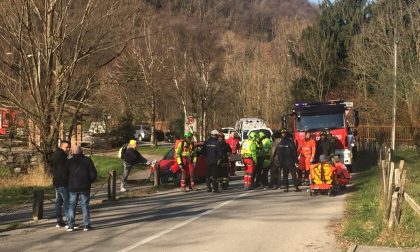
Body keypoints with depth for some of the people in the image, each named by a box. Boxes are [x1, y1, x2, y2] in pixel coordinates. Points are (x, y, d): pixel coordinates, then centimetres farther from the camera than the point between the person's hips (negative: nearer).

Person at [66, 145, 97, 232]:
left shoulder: (69, 162, -1)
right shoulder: (87, 160, -2)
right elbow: (93, 174, -4)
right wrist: (89, 181, 12)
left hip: (73, 188, 0)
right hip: (85, 187, 0)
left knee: (72, 206, 7)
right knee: (85, 206, 5)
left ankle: (71, 225, 3)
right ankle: (87, 225, 3)